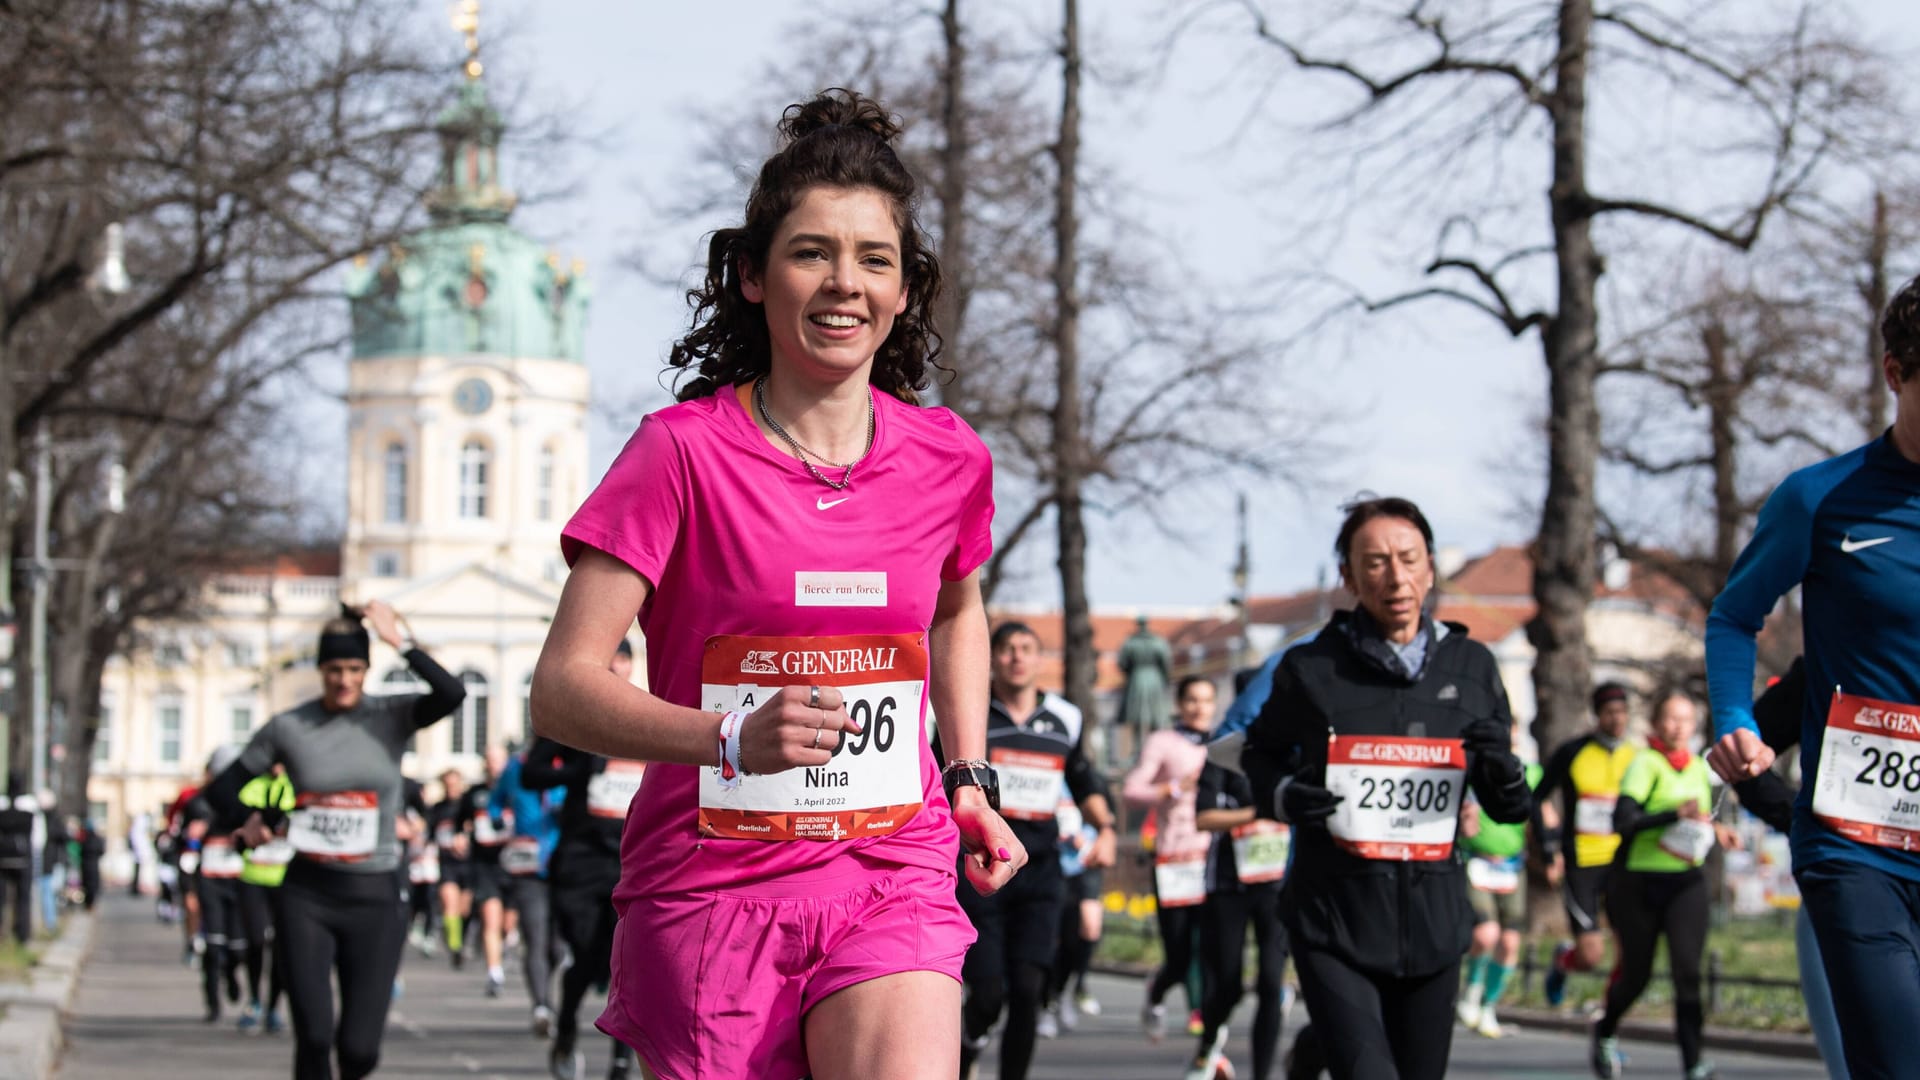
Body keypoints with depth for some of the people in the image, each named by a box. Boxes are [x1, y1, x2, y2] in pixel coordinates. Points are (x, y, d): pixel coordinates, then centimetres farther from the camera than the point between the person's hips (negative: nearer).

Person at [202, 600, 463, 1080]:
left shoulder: (392, 716, 0)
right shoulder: (287, 728, 2)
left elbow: (452, 693, -19)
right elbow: (223, 788, 12)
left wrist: (399, 641, -18)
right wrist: (249, 822, -5)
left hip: (374, 896, 0)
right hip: (308, 895, 0)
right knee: (313, 1035, -13)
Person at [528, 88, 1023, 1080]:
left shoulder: (946, 460, 3)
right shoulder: (684, 451, -8)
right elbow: (563, 691, -14)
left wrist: (970, 779, 17)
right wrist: (734, 739, -28)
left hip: (890, 878, 2)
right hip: (710, 886, -2)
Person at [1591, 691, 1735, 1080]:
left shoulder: (1698, 768, 11)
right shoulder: (1645, 764, -10)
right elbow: (1623, 821, -24)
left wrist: (1715, 832, 7)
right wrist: (1676, 815, -31)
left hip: (1686, 882, 4)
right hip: (1639, 883, -4)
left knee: (1687, 968, -13)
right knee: (1636, 974, 8)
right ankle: (1605, 1032, 37)